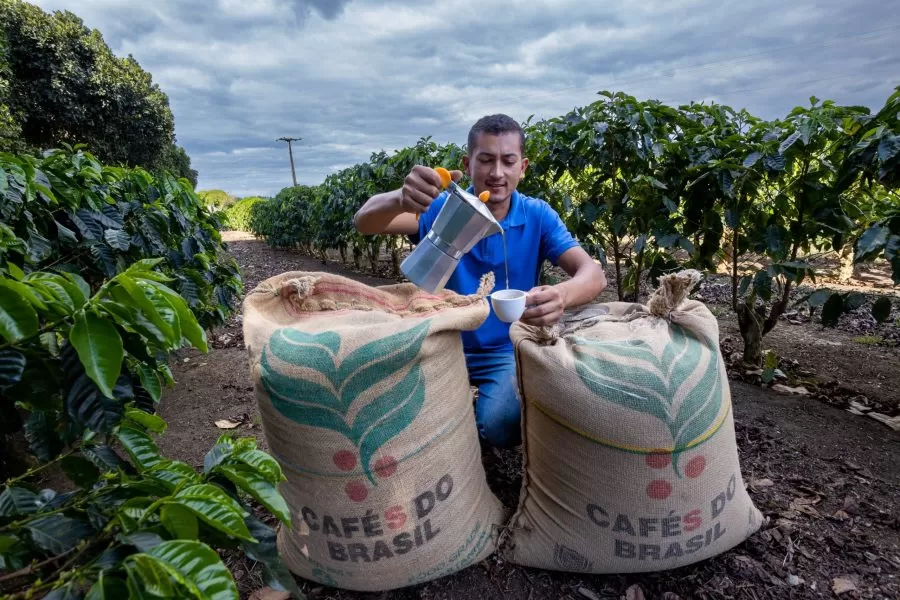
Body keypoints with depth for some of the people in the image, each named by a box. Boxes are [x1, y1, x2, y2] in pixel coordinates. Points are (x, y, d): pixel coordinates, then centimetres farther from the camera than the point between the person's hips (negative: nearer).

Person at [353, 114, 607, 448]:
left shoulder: (538, 216, -9)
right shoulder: (442, 208, -11)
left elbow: (592, 274, -20)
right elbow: (364, 223, -25)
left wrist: (561, 295, -46)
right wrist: (400, 199, -50)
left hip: (506, 353, 0)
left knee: (501, 426, -26)